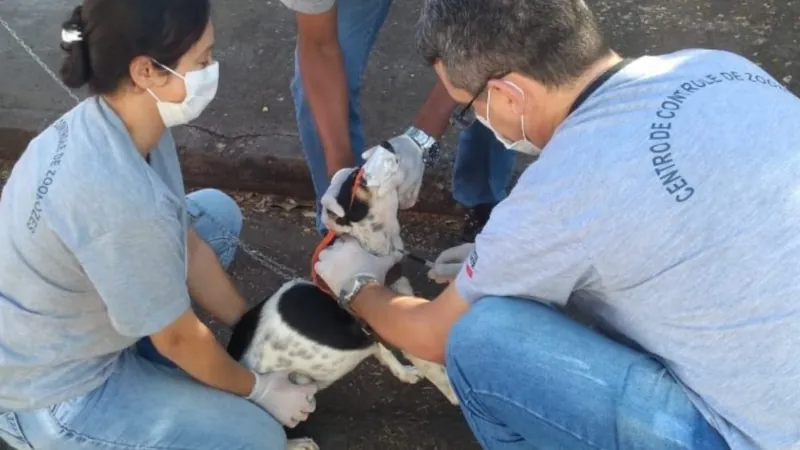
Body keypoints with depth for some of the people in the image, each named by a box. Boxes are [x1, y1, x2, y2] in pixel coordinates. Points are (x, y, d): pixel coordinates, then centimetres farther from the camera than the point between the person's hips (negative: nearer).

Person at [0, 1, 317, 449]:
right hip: (46, 394, -8)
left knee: (218, 213, 9)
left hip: (66, 325, 8)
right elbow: (178, 338, -21)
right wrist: (259, 389, -4)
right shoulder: (121, 198, -37)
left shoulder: (107, 122, -10)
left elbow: (187, 241, 1)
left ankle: (140, 366, 16)